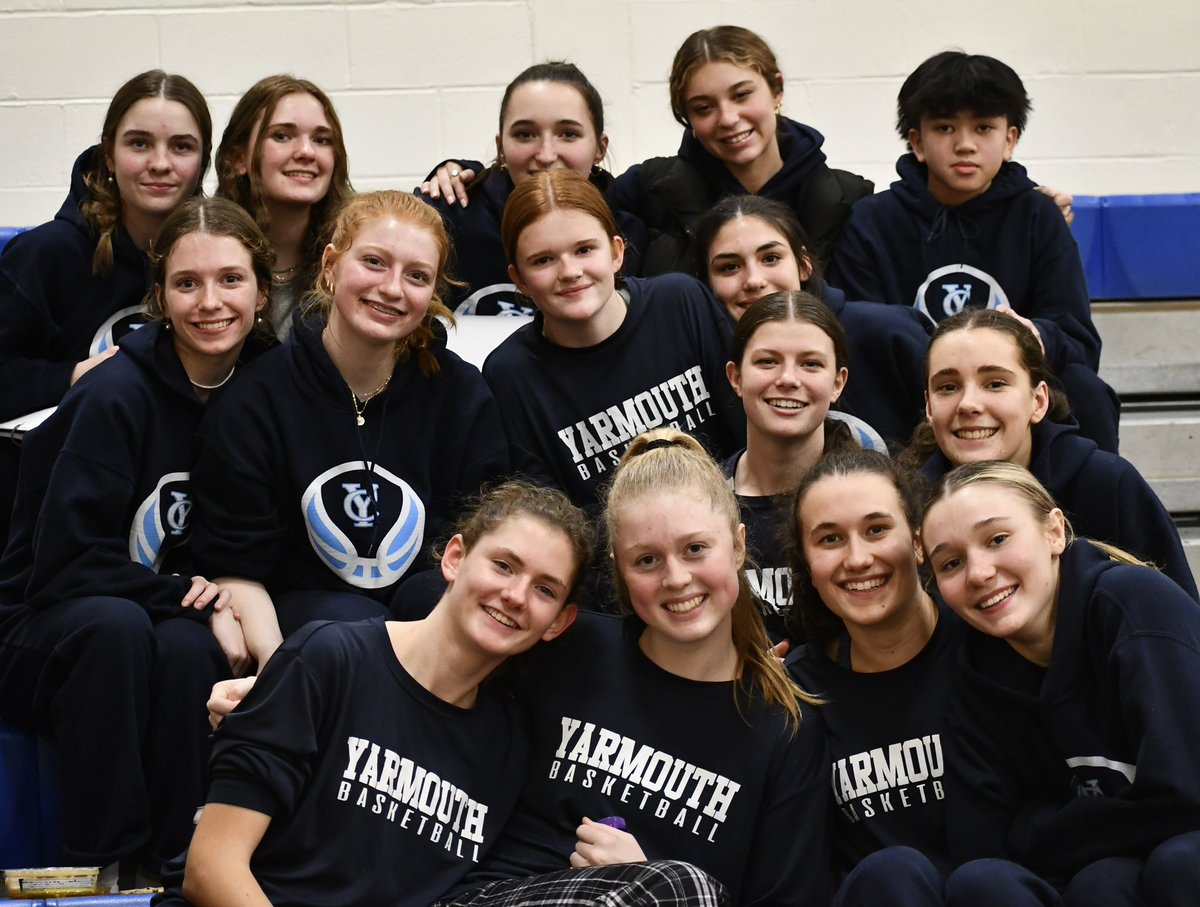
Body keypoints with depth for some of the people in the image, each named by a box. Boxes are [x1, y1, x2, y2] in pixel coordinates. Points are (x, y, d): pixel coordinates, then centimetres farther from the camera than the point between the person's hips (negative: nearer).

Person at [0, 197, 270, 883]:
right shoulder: (117, 395, -16)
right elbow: (67, 561, -18)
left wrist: (214, 587, -12)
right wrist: (195, 599, -19)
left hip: (174, 626, 3)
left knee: (187, 648, -32)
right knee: (114, 627, -37)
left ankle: (171, 863, -21)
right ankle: (101, 867, -27)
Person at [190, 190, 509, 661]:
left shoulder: (462, 395, 3)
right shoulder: (255, 396, -4)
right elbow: (237, 568, -5)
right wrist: (276, 664, -23)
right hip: (299, 612, -2)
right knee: (348, 620, -35)